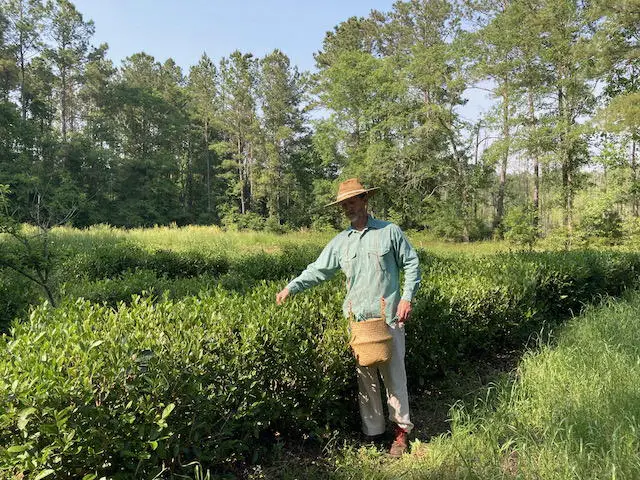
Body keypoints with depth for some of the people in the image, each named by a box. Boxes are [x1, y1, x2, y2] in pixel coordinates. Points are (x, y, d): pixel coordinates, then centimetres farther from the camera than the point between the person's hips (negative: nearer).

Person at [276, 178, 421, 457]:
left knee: (394, 374, 2)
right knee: (364, 377, 8)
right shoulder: (340, 242, 9)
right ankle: (372, 431, 21)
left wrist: (407, 298, -6)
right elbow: (318, 270, 10)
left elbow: (412, 264, 4)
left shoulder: (390, 231, 1)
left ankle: (401, 430, 16)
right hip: (357, 319, 3)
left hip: (388, 317, -3)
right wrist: (291, 288, -1)